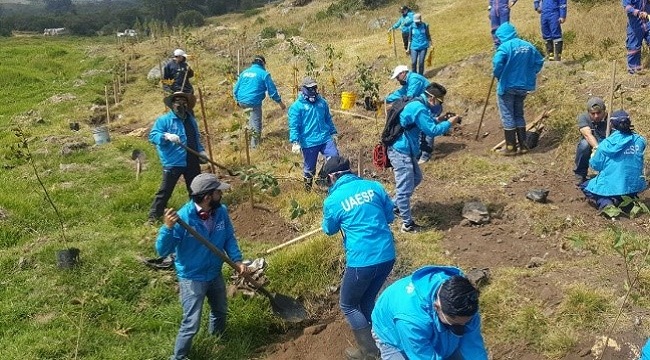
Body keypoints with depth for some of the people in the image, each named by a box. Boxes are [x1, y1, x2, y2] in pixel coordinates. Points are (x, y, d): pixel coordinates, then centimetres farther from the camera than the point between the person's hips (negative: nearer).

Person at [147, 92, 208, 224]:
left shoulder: (191, 120, 15)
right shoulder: (164, 120, -5)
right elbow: (152, 135, -14)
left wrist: (201, 151, 9)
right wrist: (166, 136, -31)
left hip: (192, 162, 6)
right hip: (173, 163, -6)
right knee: (165, 191, -5)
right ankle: (153, 216, 1)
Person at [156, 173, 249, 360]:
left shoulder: (221, 212, -13)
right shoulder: (183, 217, -29)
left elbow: (229, 238, 3)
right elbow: (162, 250, -28)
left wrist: (237, 260, -10)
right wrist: (168, 228, -45)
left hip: (215, 274, 6)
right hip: (192, 278, -6)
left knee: (221, 310, 28)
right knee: (191, 323, -3)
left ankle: (217, 335, 58)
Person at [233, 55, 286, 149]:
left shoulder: (244, 72, 15)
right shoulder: (264, 74, -2)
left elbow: (236, 89, 19)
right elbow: (272, 90, -1)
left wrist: (237, 100, 34)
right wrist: (280, 102, 9)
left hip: (242, 101, 6)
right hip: (254, 102, -6)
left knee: (252, 116, 33)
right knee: (256, 123, 6)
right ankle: (254, 145, 11)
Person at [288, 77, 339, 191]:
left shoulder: (322, 102, 11)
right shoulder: (296, 106, -5)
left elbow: (328, 119, 22)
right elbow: (293, 126, -9)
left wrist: (333, 133, 24)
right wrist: (295, 142, -18)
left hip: (326, 139, 4)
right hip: (309, 143, -4)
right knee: (309, 169, 8)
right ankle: (308, 189, 28)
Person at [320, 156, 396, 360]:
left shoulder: (333, 200, -8)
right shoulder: (374, 186, 2)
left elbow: (329, 230, 11)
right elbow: (390, 216, 13)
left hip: (362, 261, -5)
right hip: (387, 256, 5)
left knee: (348, 305, 17)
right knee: (367, 301, 24)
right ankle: (370, 341, 36)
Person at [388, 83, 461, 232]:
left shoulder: (416, 105, 12)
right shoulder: (419, 109, -20)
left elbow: (426, 125, 22)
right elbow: (432, 131, -19)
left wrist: (440, 120, 9)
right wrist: (449, 123, -7)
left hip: (405, 150, 11)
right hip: (401, 152, -11)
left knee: (416, 178, 24)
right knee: (405, 188, -5)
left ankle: (394, 206, 33)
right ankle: (407, 224, 2)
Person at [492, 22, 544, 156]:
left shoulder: (505, 46, -16)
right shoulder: (528, 46, 3)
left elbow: (497, 63, -29)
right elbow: (539, 62, 7)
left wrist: (498, 76, -10)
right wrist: (529, 74, 14)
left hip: (507, 87, -6)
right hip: (523, 86, 6)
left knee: (507, 117, 4)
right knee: (519, 116, 17)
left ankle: (511, 147, 7)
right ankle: (523, 145, 19)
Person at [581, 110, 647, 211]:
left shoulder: (605, 144, -12)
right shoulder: (639, 141, -4)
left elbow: (595, 165, -1)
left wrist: (595, 152, 20)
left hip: (611, 188, -4)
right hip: (634, 188, 4)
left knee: (586, 186, 23)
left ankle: (605, 203, -7)